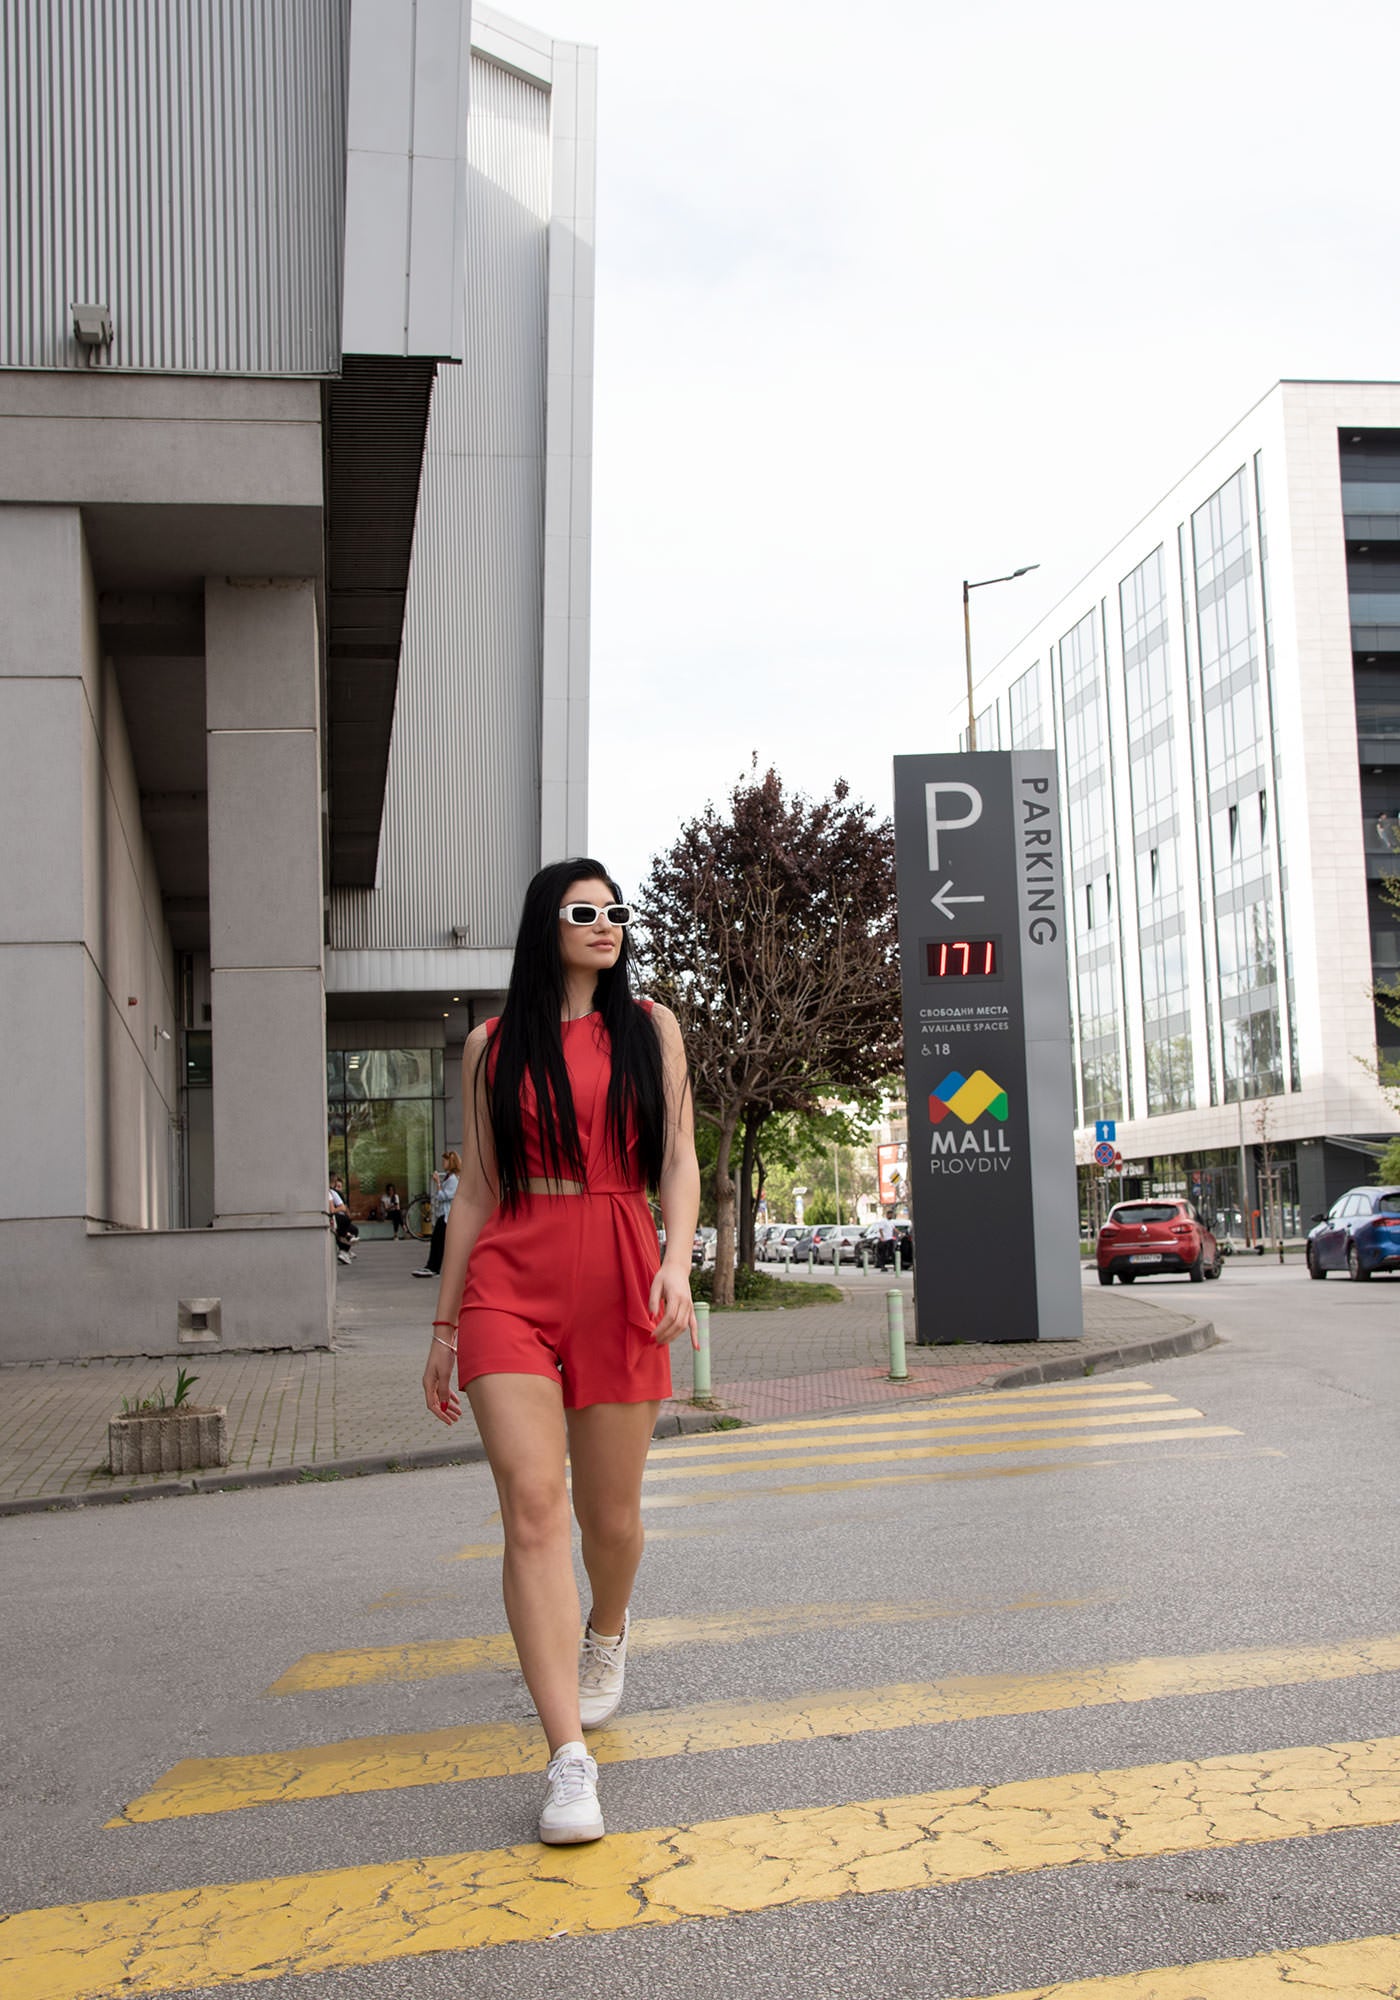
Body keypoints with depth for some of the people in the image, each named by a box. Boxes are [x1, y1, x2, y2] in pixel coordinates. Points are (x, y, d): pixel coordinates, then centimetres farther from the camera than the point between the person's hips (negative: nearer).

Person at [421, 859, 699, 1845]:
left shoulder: (649, 1027, 10)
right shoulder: (493, 1045, 10)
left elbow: (679, 1162, 4)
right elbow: (478, 1191, 12)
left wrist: (676, 1262, -14)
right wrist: (444, 1327, 11)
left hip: (619, 1284, 1)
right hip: (509, 1283, 0)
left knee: (610, 1514, 8)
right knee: (532, 1505, -14)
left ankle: (608, 1633, 43)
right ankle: (569, 1760, -11)